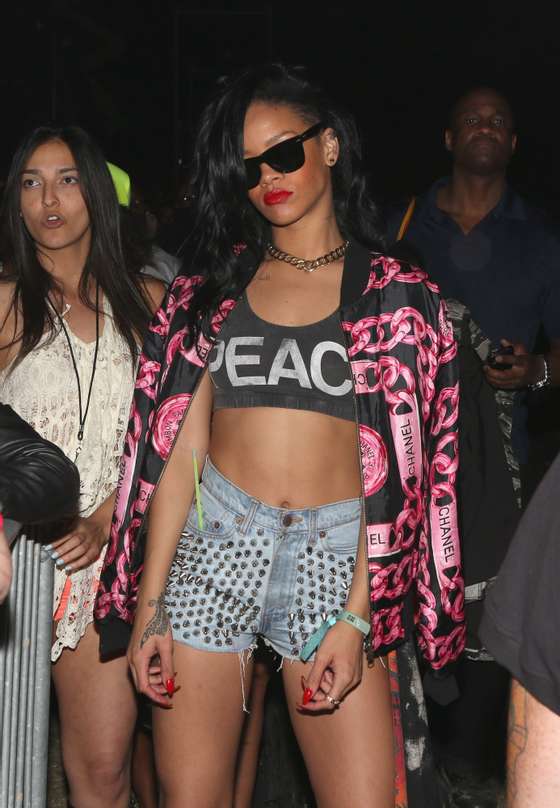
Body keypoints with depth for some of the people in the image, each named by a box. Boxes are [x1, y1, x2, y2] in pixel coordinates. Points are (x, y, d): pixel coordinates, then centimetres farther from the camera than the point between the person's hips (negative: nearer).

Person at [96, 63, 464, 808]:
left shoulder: (395, 297, 4)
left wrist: (356, 615, -11)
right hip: (211, 548, 2)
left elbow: (394, 471, -2)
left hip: (334, 557, -1)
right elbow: (180, 450, 5)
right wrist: (147, 604, 0)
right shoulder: (215, 289, 10)